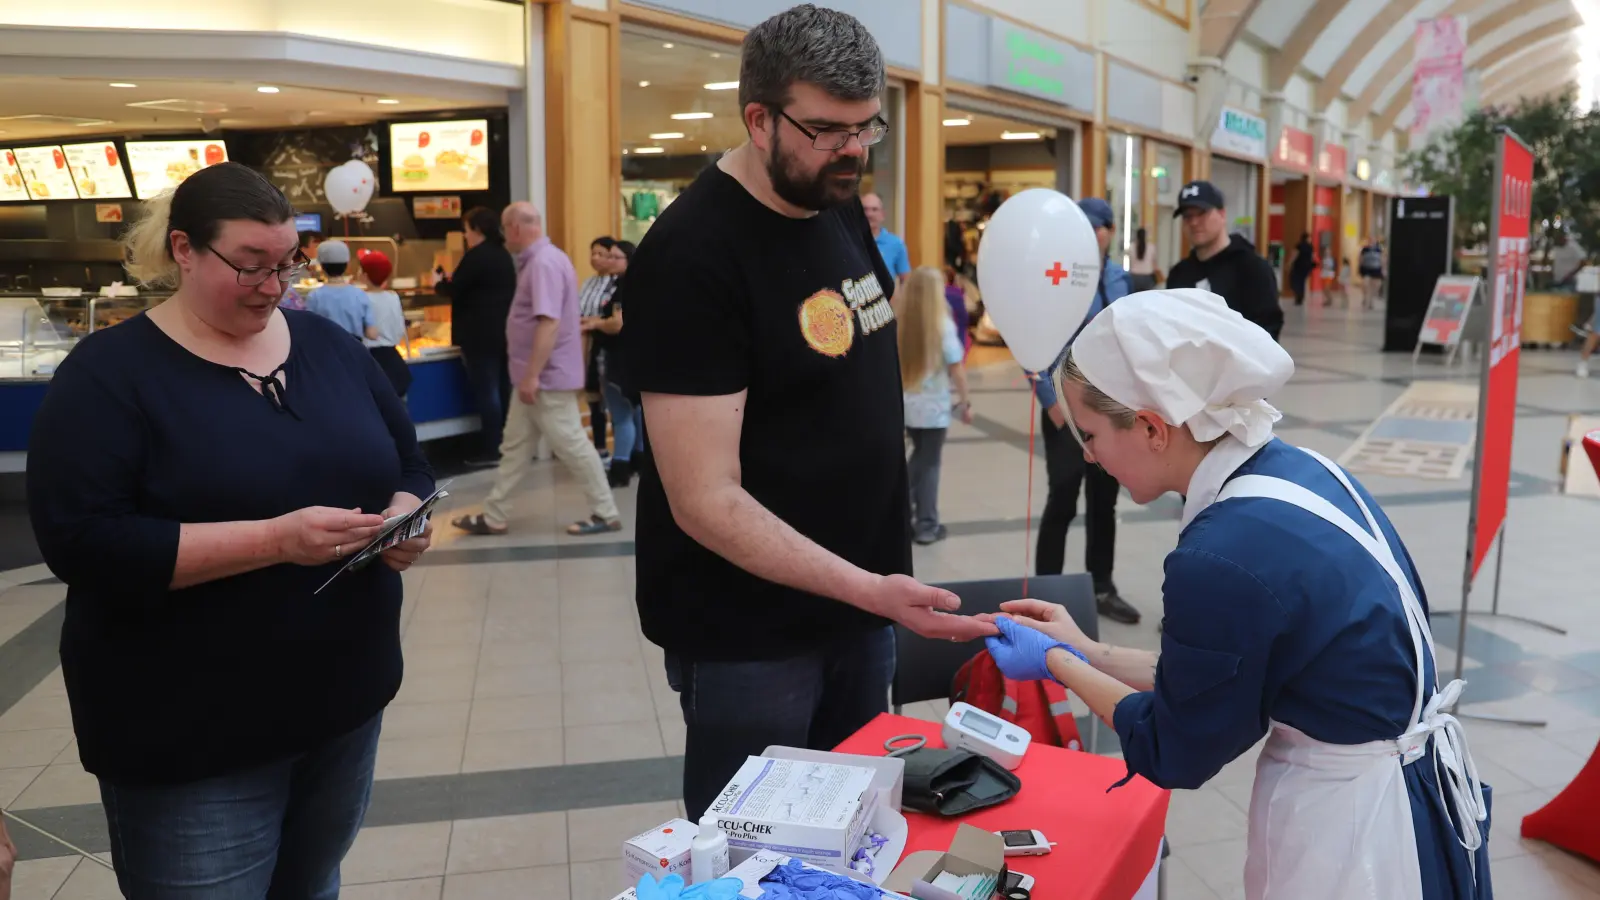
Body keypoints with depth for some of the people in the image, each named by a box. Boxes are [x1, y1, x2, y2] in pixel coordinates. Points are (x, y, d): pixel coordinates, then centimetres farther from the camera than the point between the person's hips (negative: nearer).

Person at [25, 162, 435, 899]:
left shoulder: (329, 345, 6)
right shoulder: (110, 371, -10)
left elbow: (409, 461, 13)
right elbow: (81, 542, -19)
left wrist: (403, 520, -11)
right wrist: (273, 539, -28)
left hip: (344, 699, 5)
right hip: (191, 737, -5)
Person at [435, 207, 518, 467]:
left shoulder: (476, 256, -14)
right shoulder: (503, 255, 13)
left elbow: (454, 290, -11)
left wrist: (438, 283, 10)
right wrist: (453, 280, 23)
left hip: (481, 334, -8)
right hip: (503, 332, 9)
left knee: (485, 391, -5)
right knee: (503, 389, 11)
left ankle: (491, 450, -2)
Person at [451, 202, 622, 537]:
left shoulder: (544, 262, -19)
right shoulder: (538, 260, 15)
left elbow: (549, 323, -27)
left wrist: (532, 376, -27)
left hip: (547, 378, -11)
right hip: (536, 377, 11)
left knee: (572, 446, -2)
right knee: (515, 447, 13)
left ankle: (606, 514, 8)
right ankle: (494, 517, 21)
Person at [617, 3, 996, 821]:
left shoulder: (841, 208, 3)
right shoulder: (692, 256, -22)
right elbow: (706, 502, -25)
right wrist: (869, 589, -32)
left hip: (855, 599, 8)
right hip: (750, 632, -7)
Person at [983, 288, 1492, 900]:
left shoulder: (1223, 557, -29)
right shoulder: (1297, 469, -5)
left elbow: (1176, 751, -12)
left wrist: (1057, 665, 0)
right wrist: (1087, 654, 11)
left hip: (1349, 823, -8)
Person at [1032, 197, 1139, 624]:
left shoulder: (1120, 278, 7)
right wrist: (1051, 401, -16)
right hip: (1068, 406, -6)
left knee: (1104, 501, 15)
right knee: (1063, 501, -2)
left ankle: (1102, 589, 28)